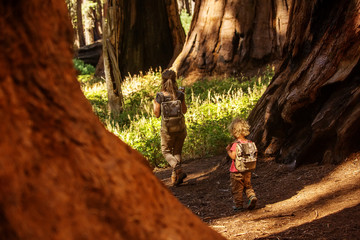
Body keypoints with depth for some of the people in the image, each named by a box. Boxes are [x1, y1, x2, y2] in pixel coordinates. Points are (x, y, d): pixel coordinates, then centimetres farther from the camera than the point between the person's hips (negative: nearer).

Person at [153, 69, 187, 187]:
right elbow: (184, 111, 4)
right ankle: (175, 177, 16)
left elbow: (157, 114, -6)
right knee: (177, 152, 17)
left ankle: (177, 168, -15)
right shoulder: (180, 94, -9)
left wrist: (154, 103, 11)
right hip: (180, 127, 2)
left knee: (166, 151, 13)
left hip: (167, 128, -2)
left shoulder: (160, 96, -14)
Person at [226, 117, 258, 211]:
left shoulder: (236, 144, -20)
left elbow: (233, 156, -26)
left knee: (236, 189, 6)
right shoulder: (250, 143, -1)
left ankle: (238, 205, 10)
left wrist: (228, 150, -11)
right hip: (248, 170, 6)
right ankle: (252, 196, -2)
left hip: (236, 171, -6)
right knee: (248, 186, 21)